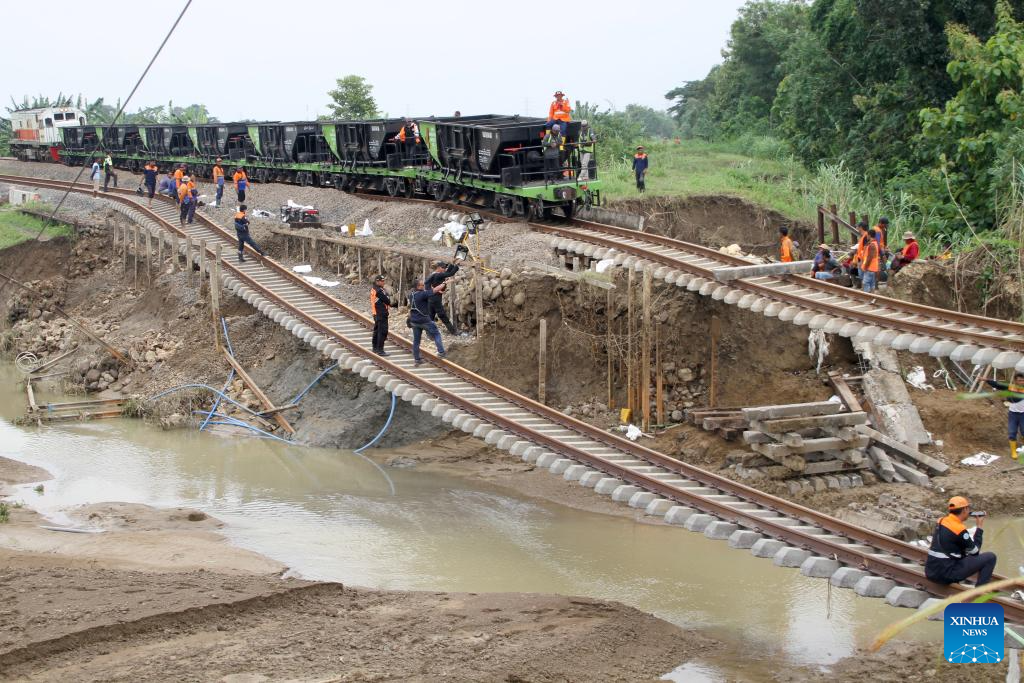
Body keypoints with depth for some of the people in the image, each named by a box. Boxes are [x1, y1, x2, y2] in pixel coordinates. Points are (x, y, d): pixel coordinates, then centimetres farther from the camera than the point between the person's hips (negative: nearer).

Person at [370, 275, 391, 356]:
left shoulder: (373, 289, 12)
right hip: (381, 314, -10)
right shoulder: (379, 291, -20)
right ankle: (380, 350, -9)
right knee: (382, 331, -8)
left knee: (377, 330, 20)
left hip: (375, 313, 10)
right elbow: (387, 300, -16)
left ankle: (375, 348, 30)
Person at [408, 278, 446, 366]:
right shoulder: (422, 294, -20)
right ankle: (441, 352, 4)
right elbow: (435, 290, -17)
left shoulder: (411, 294, 3)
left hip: (414, 321, 7)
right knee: (436, 334, 10)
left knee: (416, 340, 11)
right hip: (424, 320, -7)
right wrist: (444, 283, -5)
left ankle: (416, 359, 13)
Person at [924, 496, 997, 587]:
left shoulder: (941, 521, 7)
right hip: (946, 575, -8)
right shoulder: (959, 529, -16)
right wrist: (979, 527, 3)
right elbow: (975, 551, -2)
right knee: (990, 557, -3)